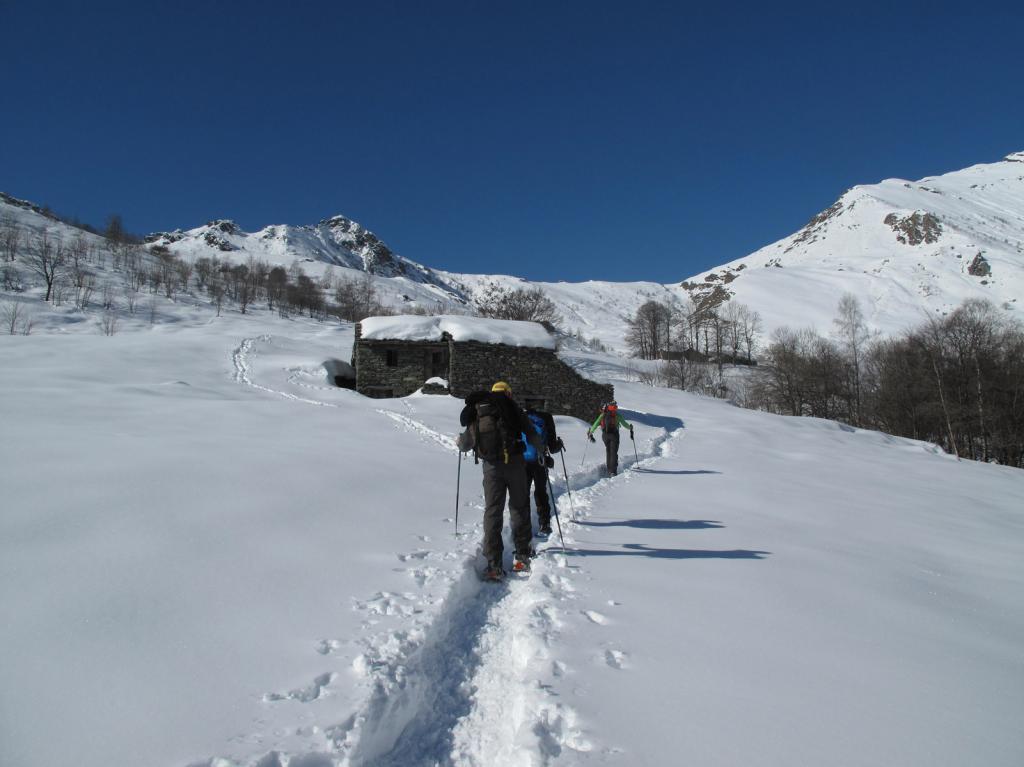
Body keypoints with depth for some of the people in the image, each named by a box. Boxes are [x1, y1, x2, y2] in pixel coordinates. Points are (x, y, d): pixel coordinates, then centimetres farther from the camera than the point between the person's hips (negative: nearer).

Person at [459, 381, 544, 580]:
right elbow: (531, 434, 4)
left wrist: (459, 441, 40)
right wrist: (541, 450, 24)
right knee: (519, 508, 12)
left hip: (491, 466, 2)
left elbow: (464, 445, 16)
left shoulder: (476, 412, 13)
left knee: (492, 511, 5)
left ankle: (494, 565, -1)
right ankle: (522, 556, 16)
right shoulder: (511, 407, 5)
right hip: (514, 462, -2)